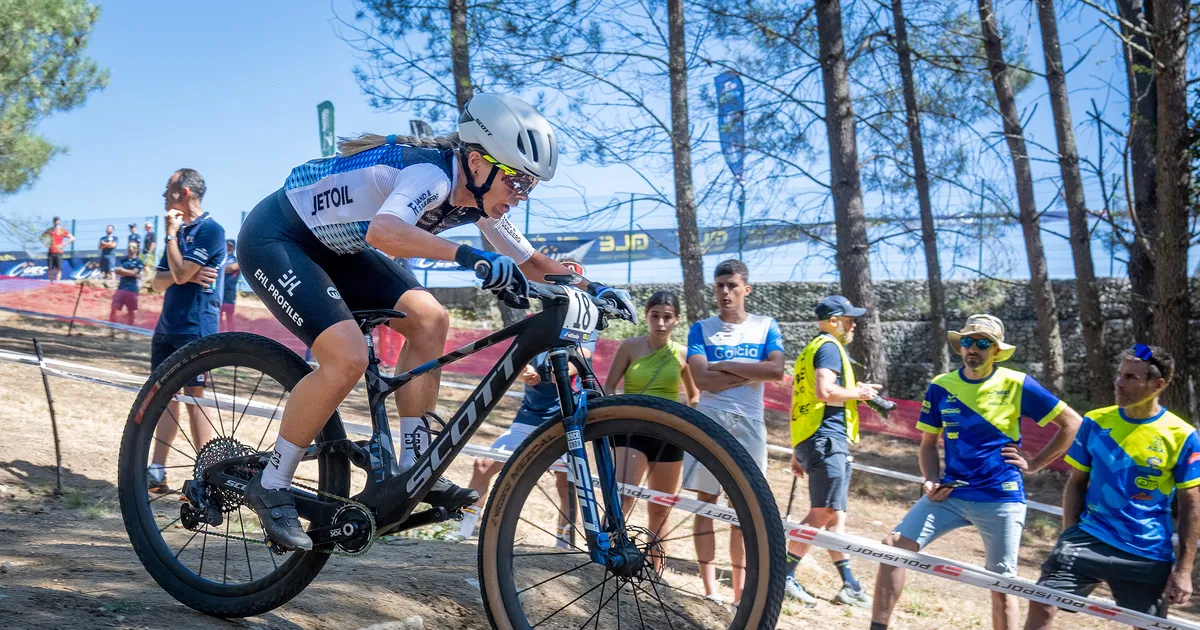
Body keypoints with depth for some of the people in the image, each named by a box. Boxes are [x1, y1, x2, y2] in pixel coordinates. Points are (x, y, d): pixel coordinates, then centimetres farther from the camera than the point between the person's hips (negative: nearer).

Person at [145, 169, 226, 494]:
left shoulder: (210, 230, -9)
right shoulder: (178, 232, 17)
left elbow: (180, 274, -17)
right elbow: (159, 282, 11)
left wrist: (170, 234, -6)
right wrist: (188, 275, -9)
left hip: (195, 329, -8)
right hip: (167, 326, 8)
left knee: (193, 397, -8)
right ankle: (156, 473, 14)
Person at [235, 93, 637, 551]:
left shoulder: (479, 199, -4)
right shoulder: (431, 175, -31)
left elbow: (530, 262, 5)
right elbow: (383, 231, -51)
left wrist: (587, 288, -10)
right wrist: (469, 255, -61)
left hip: (332, 245, 9)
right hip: (274, 238, -9)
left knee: (429, 320, -3)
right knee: (347, 358, -24)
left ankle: (413, 468, 3)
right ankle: (270, 487, -7)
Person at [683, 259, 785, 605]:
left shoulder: (766, 326, 7)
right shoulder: (701, 328, 4)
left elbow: (776, 370, -10)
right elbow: (702, 378, -10)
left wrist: (725, 366, -9)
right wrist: (752, 371, -8)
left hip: (748, 425, 1)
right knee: (706, 502, 0)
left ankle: (741, 591, 6)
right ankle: (709, 588, 4)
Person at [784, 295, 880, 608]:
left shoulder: (811, 350, 24)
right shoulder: (829, 347, -7)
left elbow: (800, 404, 24)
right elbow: (824, 391, -24)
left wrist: (798, 453, 26)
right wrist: (858, 393, -7)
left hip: (810, 440, 11)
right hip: (827, 439, -11)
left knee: (835, 515, 10)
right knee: (823, 512, -10)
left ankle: (850, 586, 13)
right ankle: (784, 576, -8)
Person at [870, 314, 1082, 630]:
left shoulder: (1017, 385, -5)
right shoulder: (941, 386, 4)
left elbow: (1071, 423, 2)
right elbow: (929, 443, 11)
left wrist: (1034, 465, -1)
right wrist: (931, 481, -6)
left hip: (1001, 499, -3)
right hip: (950, 494, 3)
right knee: (894, 544, -11)